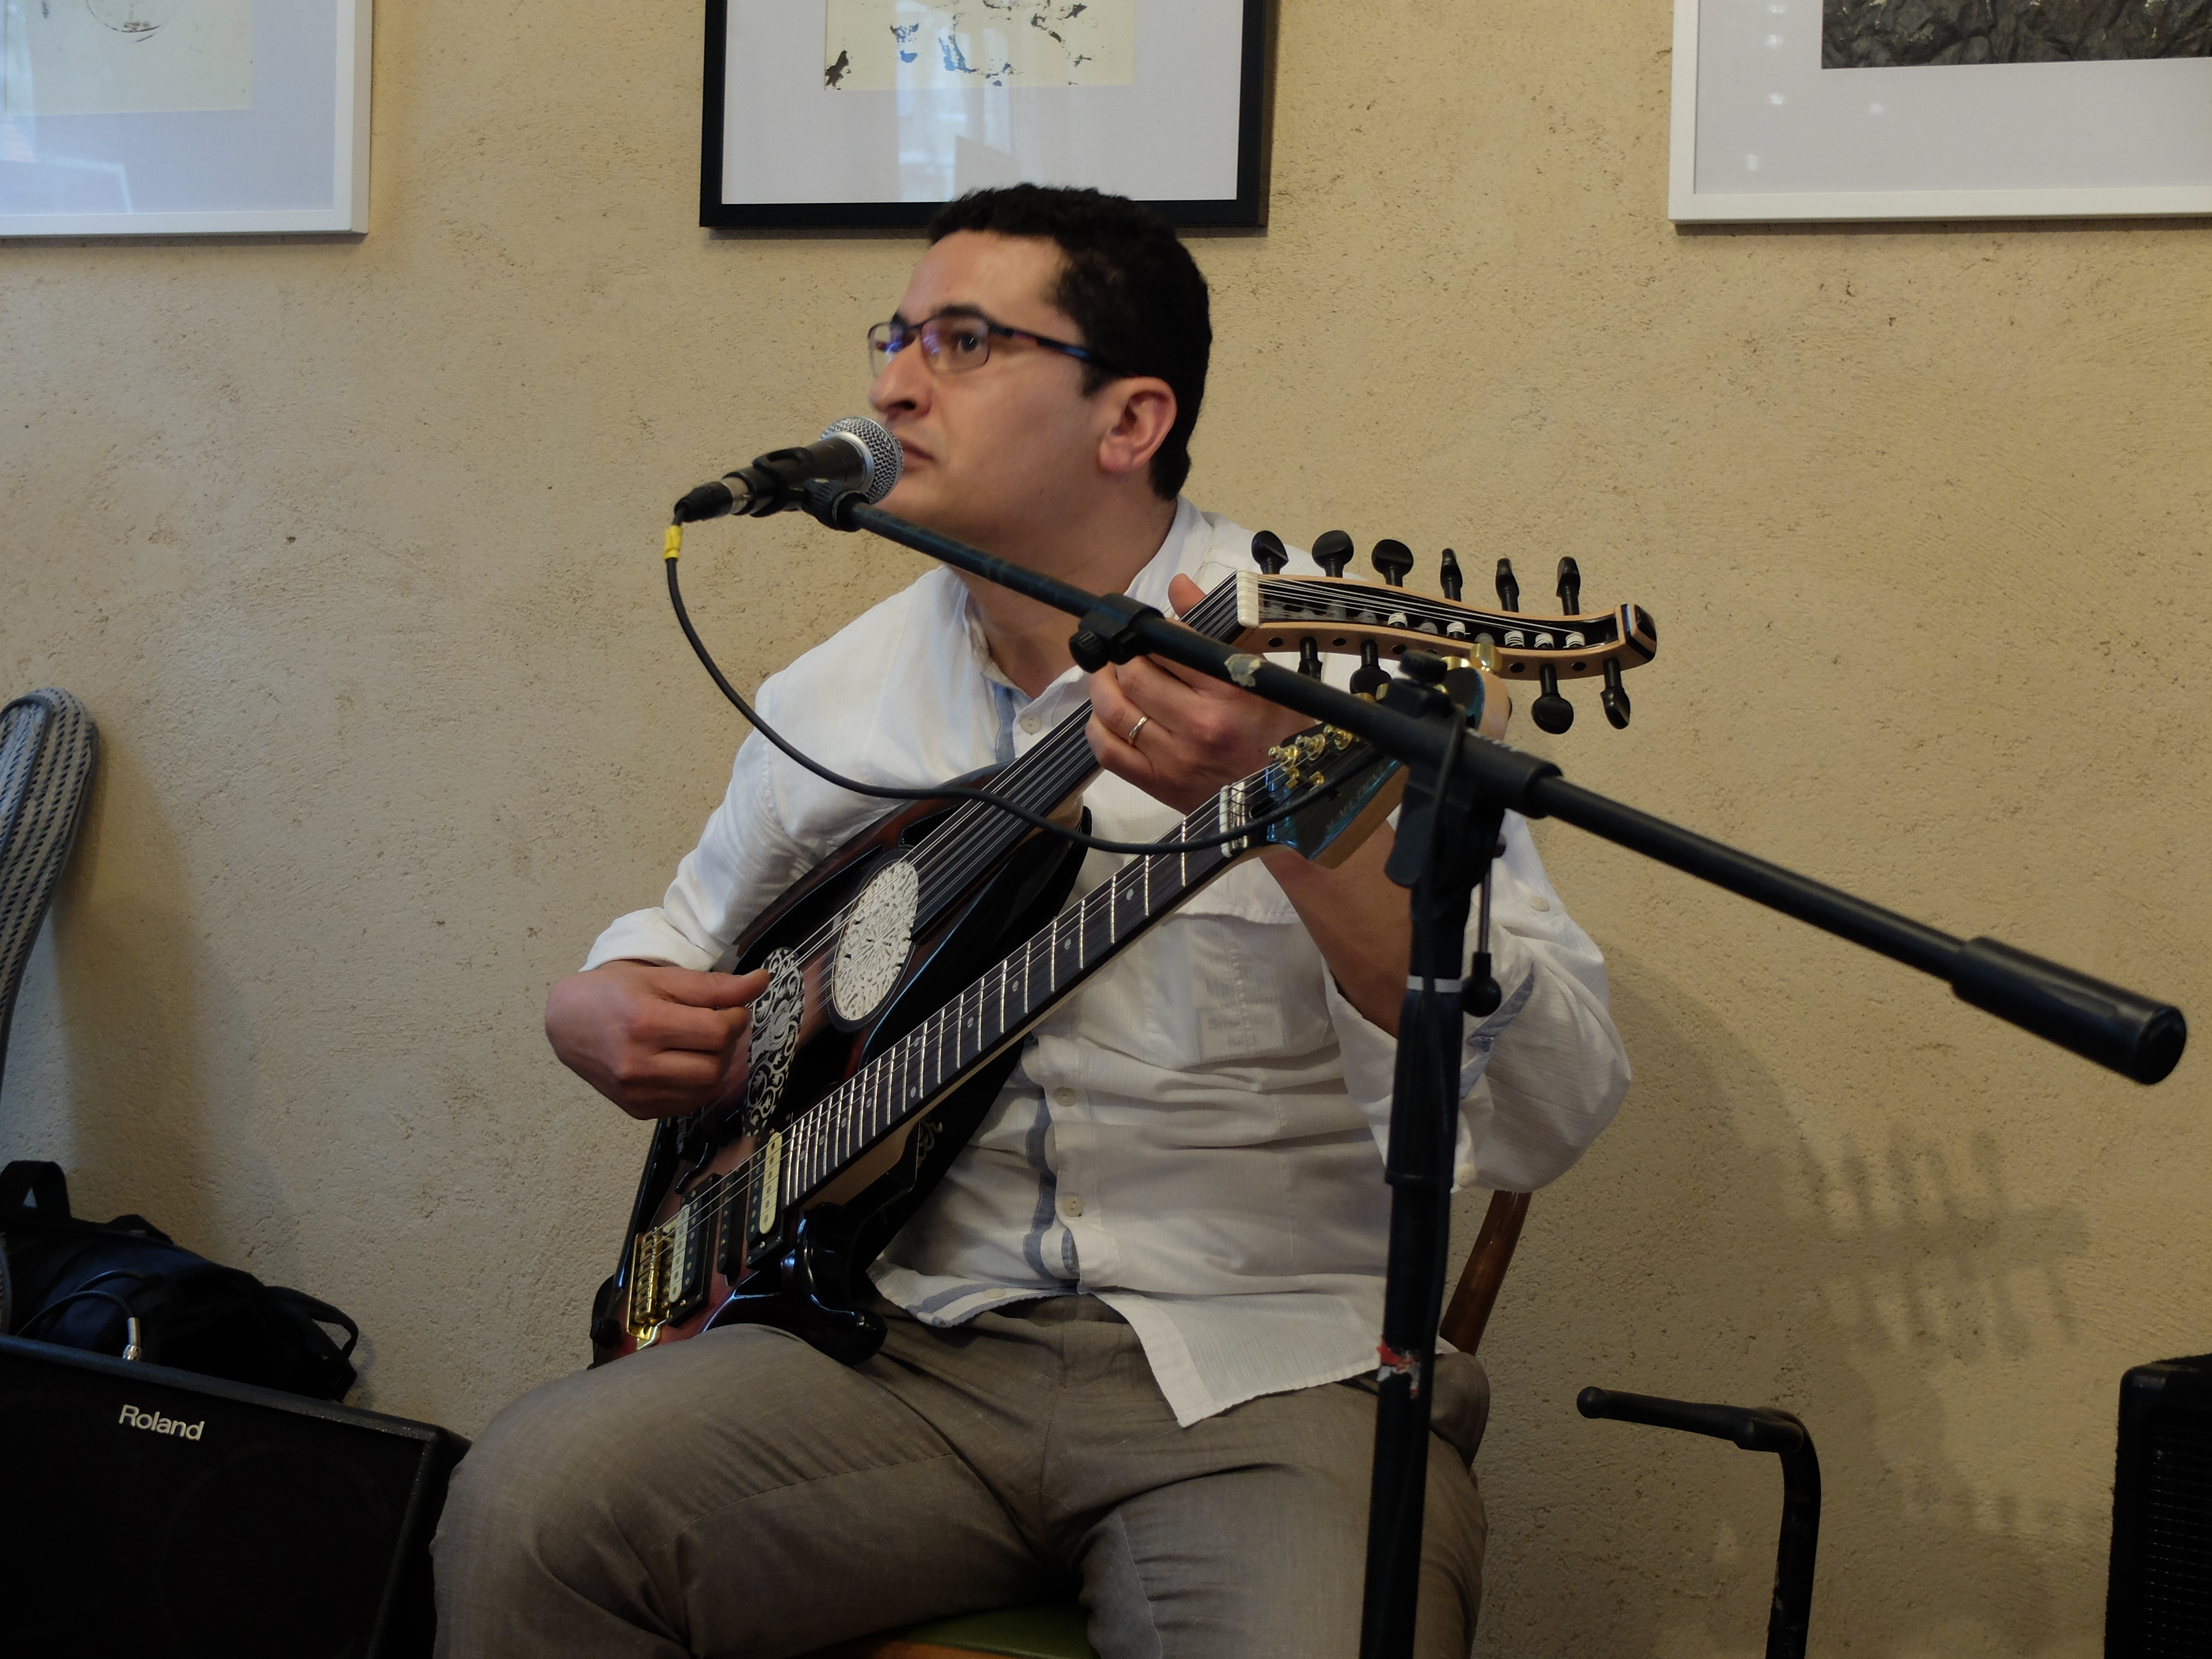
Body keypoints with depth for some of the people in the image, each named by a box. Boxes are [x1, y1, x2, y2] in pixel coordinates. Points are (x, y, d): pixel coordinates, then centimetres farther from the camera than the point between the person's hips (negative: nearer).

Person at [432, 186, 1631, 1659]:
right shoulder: (834, 702, 9)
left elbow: (1551, 1116, -17)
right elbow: (682, 941, 27)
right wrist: (604, 1013, 3)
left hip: (1262, 1370, -3)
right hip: (917, 1349, 4)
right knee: (532, 1504, -20)